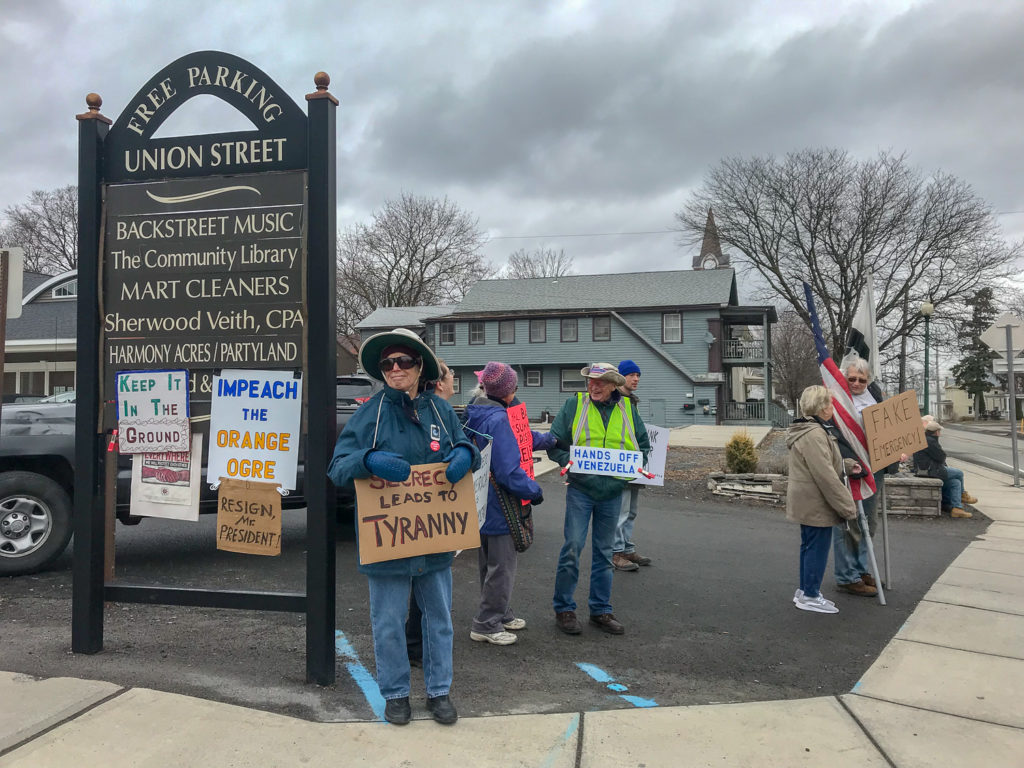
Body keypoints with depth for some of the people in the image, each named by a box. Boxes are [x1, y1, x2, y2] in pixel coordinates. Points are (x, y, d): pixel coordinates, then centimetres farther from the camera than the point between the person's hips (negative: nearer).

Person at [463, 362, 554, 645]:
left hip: (482, 502, 10)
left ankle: (501, 614, 35)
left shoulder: (476, 414, 6)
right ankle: (486, 625, 11)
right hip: (499, 505, -10)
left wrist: (548, 439, 13)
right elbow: (509, 471, -26)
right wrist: (534, 491, -13)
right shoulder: (497, 420, -25)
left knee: (491, 562, 20)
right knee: (502, 565, 3)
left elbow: (520, 437, 17)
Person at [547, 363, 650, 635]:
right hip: (580, 489, -3)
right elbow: (554, 444, 0)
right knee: (573, 546, -6)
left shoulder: (628, 409, 7)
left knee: (604, 551, 12)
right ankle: (564, 608, 10)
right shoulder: (575, 404, -1)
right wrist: (571, 461, -16)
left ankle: (600, 610, 24)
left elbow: (644, 446, 15)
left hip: (613, 492, 3)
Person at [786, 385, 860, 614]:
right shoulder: (814, 435, -24)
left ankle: (804, 591, 29)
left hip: (806, 504, 11)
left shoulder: (807, 430, 12)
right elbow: (827, 477, -26)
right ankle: (810, 596, 11)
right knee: (817, 548, 0)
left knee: (809, 546, 18)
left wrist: (847, 464, 10)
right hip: (816, 505, -11)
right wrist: (847, 507, -19)